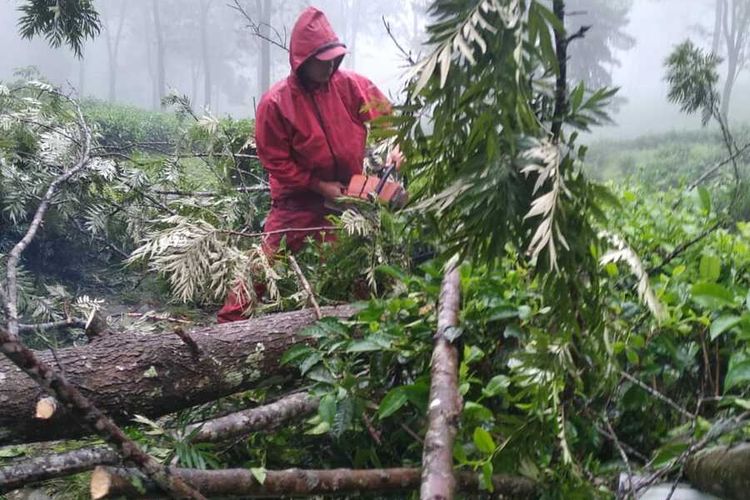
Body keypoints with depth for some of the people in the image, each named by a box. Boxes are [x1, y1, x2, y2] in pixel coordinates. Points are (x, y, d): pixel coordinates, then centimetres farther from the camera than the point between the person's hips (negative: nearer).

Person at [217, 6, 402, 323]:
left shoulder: (350, 85, -7)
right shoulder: (275, 103, -16)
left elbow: (385, 115, 5)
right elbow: (276, 162, -13)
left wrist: (395, 146, -13)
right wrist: (319, 186, -15)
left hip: (346, 196, 3)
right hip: (298, 201, -3)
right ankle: (227, 325, 8)